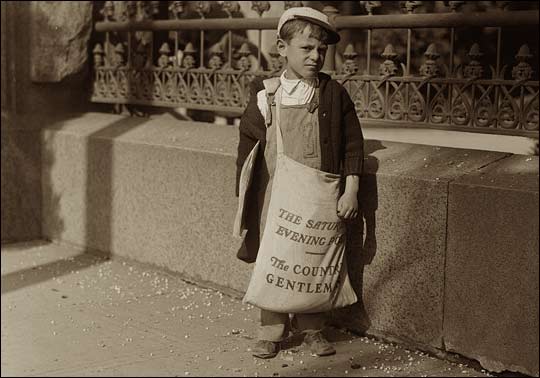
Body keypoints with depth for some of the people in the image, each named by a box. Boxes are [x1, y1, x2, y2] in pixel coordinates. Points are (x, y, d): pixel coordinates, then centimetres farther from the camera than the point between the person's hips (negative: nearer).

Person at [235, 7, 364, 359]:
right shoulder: (265, 95, 0)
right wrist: (245, 196, 5)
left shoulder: (334, 94, -1)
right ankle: (272, 330, 20)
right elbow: (247, 146, 6)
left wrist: (351, 191, -5)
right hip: (273, 196, 0)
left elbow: (353, 146, 1)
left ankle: (312, 328, 25)